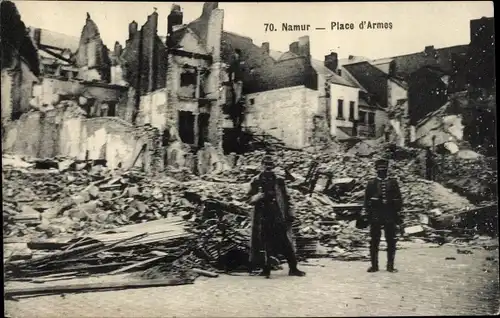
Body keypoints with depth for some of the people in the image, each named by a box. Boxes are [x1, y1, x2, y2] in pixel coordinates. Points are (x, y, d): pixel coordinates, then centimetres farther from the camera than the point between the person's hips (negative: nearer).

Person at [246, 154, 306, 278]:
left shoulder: (279, 180, 11)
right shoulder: (256, 181, 7)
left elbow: (286, 198, 13)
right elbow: (251, 199, 4)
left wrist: (290, 213, 8)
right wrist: (260, 195, -15)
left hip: (279, 216, 1)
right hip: (263, 216, -1)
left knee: (286, 242, -3)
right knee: (265, 244, 1)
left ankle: (293, 268, 3)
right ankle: (266, 269, 10)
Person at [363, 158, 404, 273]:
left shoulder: (393, 183, 8)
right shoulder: (371, 184, 6)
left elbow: (398, 200, 8)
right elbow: (367, 201, 6)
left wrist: (398, 216, 3)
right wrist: (368, 215, 0)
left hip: (390, 217, 1)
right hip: (375, 217, -1)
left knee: (391, 242, 3)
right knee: (374, 242, 1)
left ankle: (390, 265, 12)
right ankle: (374, 265, 10)